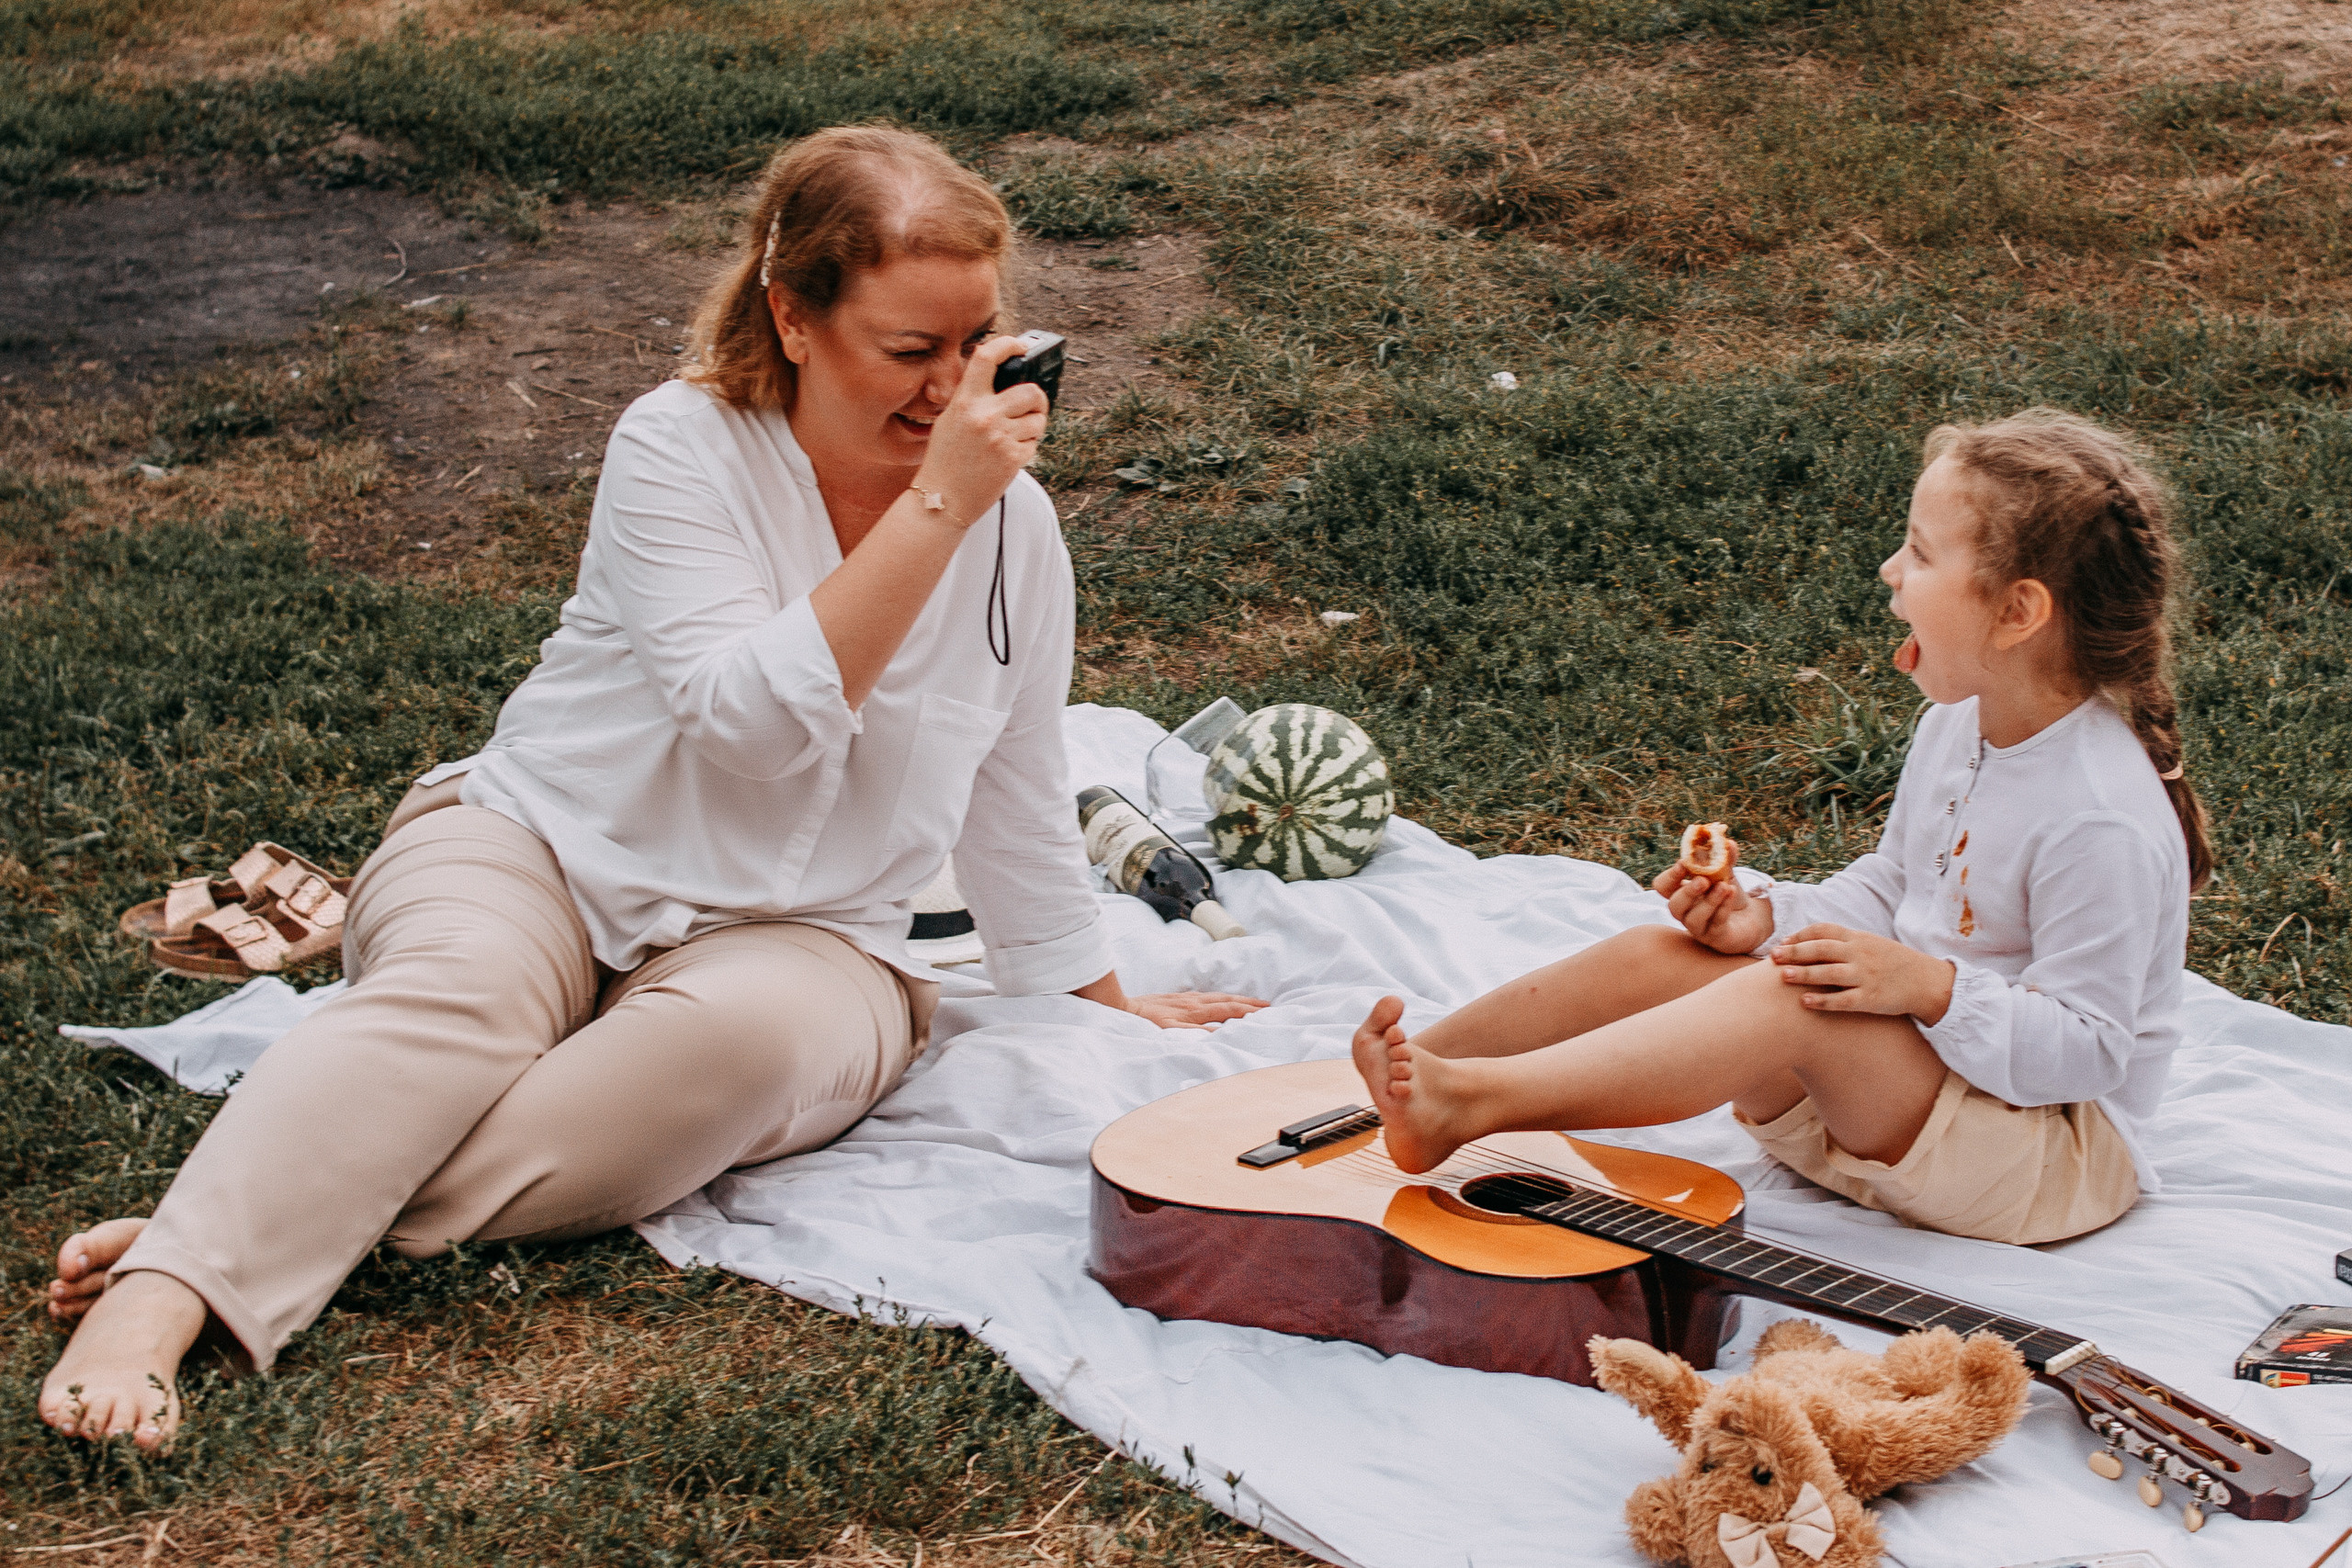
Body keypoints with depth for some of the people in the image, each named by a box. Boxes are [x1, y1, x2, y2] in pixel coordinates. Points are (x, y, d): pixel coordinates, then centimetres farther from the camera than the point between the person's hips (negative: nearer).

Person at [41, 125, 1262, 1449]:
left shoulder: (1013, 520, 3)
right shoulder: (683, 447, -9)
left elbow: (1017, 805, 16)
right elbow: (752, 722, -23)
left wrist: (1110, 1007, 23)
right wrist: (935, 505, -25)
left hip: (795, 938, 2)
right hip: (538, 847, -1)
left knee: (744, 1035, -35)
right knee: (460, 997, -36)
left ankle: (317, 1217, -38)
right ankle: (159, 1299, -49)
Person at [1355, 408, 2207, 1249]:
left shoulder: (2104, 823, -24)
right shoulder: (1958, 727, 4)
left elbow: (2087, 1049, -24)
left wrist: (1929, 986, -33)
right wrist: (1767, 920, 0)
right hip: (1904, 1081, 9)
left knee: (1790, 1002, -33)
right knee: (1651, 958, -7)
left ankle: (1466, 1102, -40)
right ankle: (1410, 1065, -13)